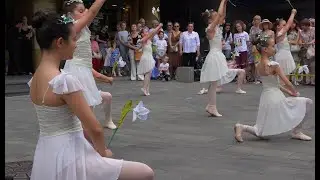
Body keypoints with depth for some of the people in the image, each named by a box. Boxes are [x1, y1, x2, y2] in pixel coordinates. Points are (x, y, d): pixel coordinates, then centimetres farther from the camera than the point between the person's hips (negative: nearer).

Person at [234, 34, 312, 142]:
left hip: (265, 97, 8)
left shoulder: (258, 66, 7)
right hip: (276, 98, -8)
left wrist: (288, 92, 18)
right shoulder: (274, 65, -16)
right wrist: (295, 93, 9)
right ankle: (296, 132, 8)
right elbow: (287, 83, -11)